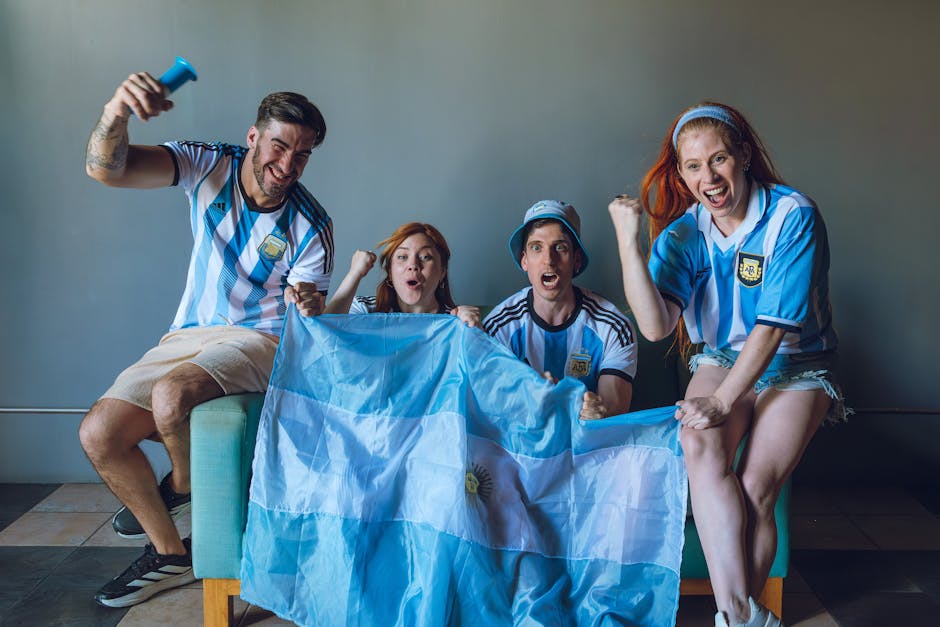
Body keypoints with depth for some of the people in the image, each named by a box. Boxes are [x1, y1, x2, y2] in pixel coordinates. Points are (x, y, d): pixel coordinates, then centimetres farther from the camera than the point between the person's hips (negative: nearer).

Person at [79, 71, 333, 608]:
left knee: (170, 397, -34)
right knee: (98, 434, -9)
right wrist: (116, 113, -43)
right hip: (189, 336, 4)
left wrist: (309, 309, -34)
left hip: (259, 340, -4)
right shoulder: (209, 166, -7)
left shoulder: (312, 228, -11)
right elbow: (105, 169, -21)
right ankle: (171, 556, 10)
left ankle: (182, 485, 4)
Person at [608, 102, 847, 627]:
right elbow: (656, 325, -20)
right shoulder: (683, 234, -4)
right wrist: (628, 238, -25)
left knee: (756, 488, -22)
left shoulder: (793, 215, -15)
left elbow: (774, 325, -19)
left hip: (795, 366, -2)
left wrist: (721, 401, -25)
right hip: (723, 359, 3)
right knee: (700, 445, -29)